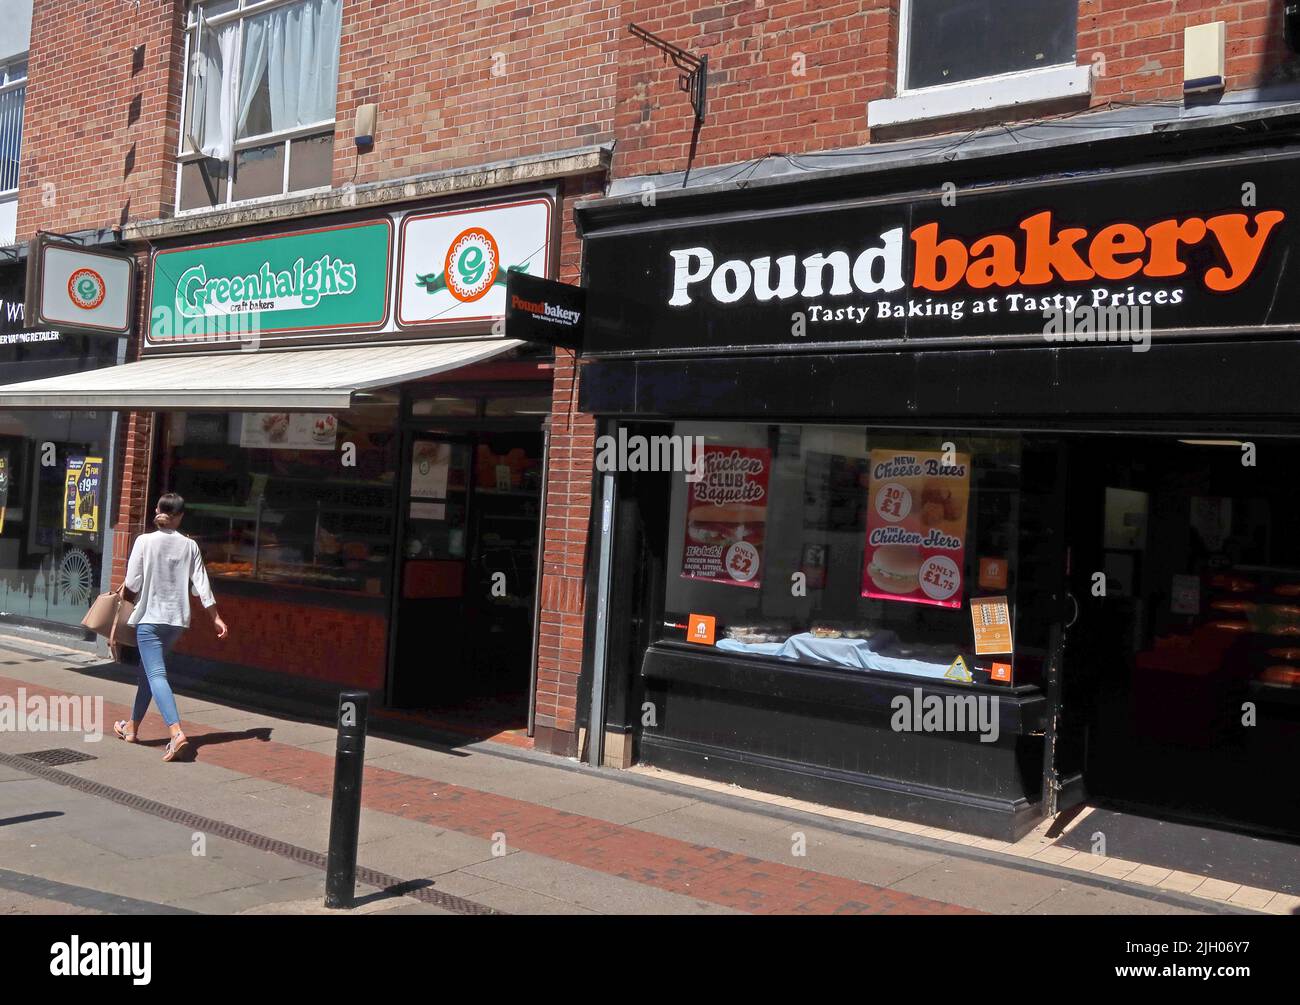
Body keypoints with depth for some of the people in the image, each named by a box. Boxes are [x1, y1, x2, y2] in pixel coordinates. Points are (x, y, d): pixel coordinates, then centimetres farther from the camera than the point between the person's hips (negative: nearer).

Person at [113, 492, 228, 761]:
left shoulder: (144, 541, -8)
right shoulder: (189, 546, 1)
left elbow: (133, 583, -8)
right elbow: (201, 585, 0)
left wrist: (125, 591, 15)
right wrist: (216, 618, 4)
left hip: (149, 618, -4)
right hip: (176, 620, 5)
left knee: (156, 674, -10)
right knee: (148, 670, 21)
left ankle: (177, 732, -28)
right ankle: (132, 726, 34)